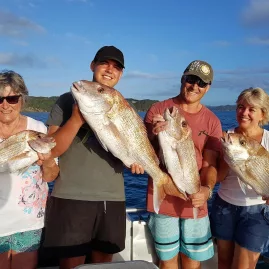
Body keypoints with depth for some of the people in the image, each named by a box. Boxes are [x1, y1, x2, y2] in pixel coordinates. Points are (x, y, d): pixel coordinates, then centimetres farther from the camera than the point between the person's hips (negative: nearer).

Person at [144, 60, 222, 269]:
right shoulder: (158, 110, -4)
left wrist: (207, 189, -22)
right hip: (163, 199, -1)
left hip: (195, 201, 2)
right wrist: (156, 137, -24)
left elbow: (210, 164, -3)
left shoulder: (212, 121, 1)